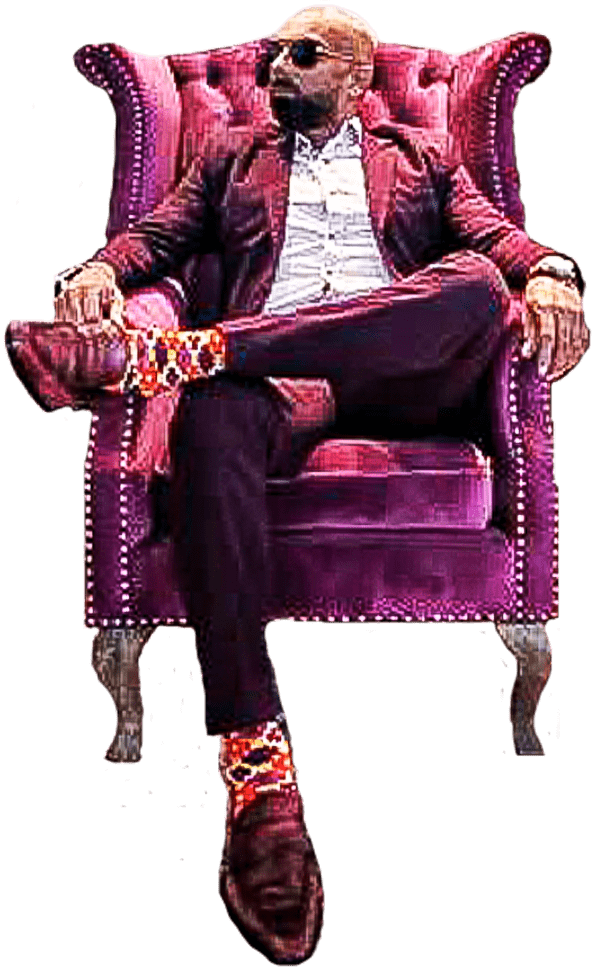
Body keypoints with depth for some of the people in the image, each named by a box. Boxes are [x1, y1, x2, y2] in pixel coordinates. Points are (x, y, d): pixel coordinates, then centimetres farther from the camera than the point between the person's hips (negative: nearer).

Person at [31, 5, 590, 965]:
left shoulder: (421, 160, 29)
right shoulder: (231, 156, 32)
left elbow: (492, 234, 13)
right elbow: (156, 236, 19)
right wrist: (100, 270, -6)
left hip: (401, 378, 0)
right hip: (271, 378, 0)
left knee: (474, 281, -32)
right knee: (211, 416, -37)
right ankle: (254, 757, -44)